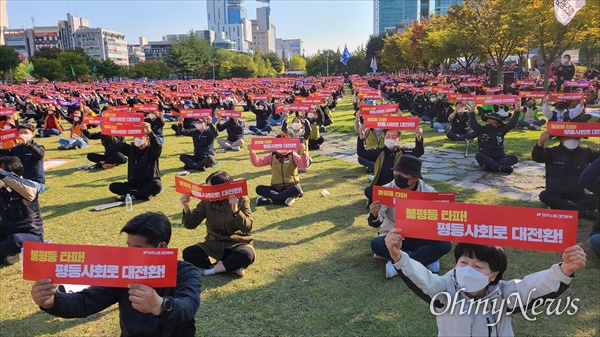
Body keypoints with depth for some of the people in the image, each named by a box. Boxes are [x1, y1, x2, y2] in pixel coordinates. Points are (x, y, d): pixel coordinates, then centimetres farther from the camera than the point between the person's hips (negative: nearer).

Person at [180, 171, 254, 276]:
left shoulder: (241, 200, -9)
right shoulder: (207, 201, -3)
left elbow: (248, 227, -18)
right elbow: (191, 224, -3)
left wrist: (235, 210, -32)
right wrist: (186, 208, -21)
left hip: (237, 243, -3)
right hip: (214, 244, 3)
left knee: (246, 255, -36)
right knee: (188, 253, -22)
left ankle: (209, 270, -18)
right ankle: (232, 266, -20)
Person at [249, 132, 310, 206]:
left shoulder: (292, 155, 2)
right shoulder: (272, 156, 9)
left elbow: (305, 165, -15)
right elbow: (257, 163, 2)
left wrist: (303, 152, -32)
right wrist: (252, 153, -16)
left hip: (291, 187, -2)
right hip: (276, 188, 2)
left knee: (296, 189, -36)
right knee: (259, 188, -22)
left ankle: (269, 200, -32)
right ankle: (285, 198, -33)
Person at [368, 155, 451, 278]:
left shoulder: (428, 191, -8)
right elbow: (377, 224, -15)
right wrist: (374, 215, -39)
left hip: (419, 238, 1)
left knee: (444, 244, -25)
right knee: (376, 244, -32)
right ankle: (427, 259, -20)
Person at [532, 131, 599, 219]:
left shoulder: (585, 153, 8)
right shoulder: (552, 152, -6)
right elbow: (536, 157, -23)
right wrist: (540, 143, -44)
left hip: (577, 195, 3)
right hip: (556, 194, -3)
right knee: (544, 196, -35)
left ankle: (558, 206, -29)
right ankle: (583, 212, -32)